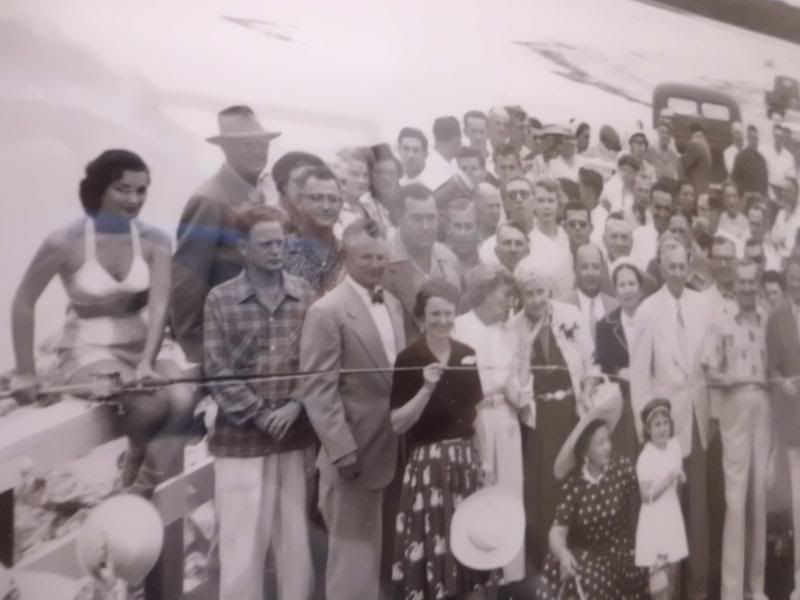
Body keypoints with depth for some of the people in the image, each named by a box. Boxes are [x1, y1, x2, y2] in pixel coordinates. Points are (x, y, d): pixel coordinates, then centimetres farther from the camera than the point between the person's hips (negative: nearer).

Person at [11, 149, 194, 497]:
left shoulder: (154, 241, -5)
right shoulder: (65, 243, -13)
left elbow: (158, 305, -15)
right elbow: (23, 304, -4)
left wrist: (147, 363, -29)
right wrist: (26, 373, -4)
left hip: (140, 345, 3)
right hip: (88, 350, -3)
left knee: (182, 400, -25)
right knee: (150, 403, -29)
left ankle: (141, 496, -9)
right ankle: (133, 464, 6)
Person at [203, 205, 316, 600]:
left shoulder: (305, 294, 4)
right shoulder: (220, 299, -2)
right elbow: (216, 369, -6)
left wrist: (296, 405, -10)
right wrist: (260, 414, -11)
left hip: (297, 432, 2)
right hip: (241, 435, -2)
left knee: (296, 534, 12)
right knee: (243, 537, 5)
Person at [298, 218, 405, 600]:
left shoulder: (393, 304, 11)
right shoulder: (326, 311, -13)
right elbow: (317, 390, -16)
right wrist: (343, 450, -18)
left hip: (396, 448, 7)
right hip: (356, 451, -7)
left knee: (384, 550, 18)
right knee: (354, 553, 7)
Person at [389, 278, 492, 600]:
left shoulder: (468, 354, 5)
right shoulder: (408, 359, -9)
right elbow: (397, 424, -10)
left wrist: (484, 461, 12)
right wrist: (426, 388, -22)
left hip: (466, 461, 4)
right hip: (427, 463, -4)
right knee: (431, 541, -1)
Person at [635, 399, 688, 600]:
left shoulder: (674, 445, 0)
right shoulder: (645, 458, -20)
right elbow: (646, 495, -21)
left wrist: (680, 476, -4)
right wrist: (667, 480, -28)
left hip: (673, 515, 7)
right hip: (655, 519, -7)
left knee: (673, 569, 16)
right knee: (659, 572, -3)